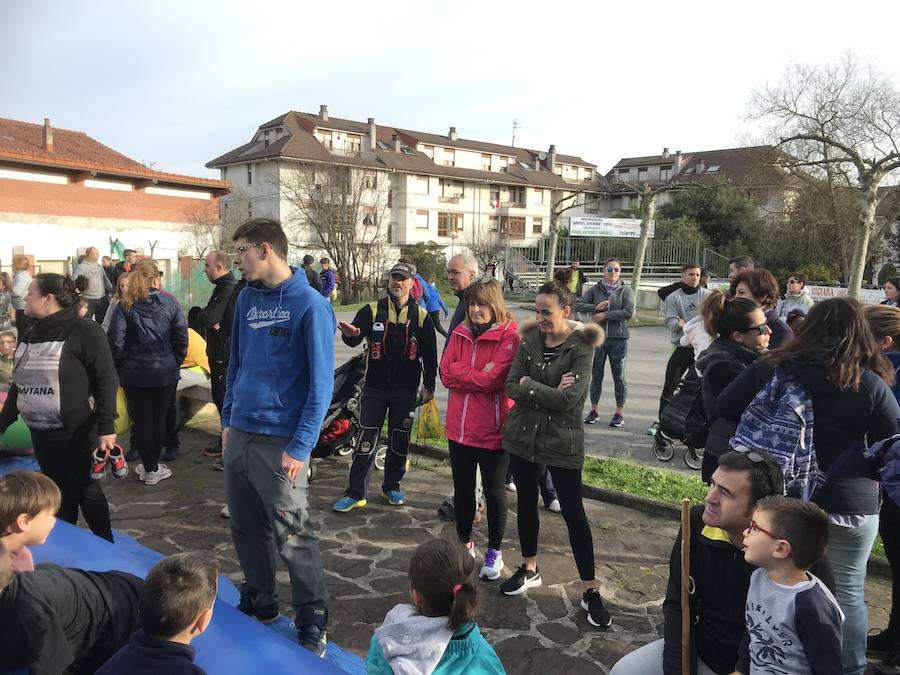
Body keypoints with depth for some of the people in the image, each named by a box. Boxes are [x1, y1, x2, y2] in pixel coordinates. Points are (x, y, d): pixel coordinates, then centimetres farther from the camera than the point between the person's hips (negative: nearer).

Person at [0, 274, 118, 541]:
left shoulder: (84, 331, -12)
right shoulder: (32, 334, 9)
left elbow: (106, 380, -16)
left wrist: (107, 428, -21)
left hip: (76, 433, -6)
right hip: (40, 434, 6)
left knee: (86, 491, 7)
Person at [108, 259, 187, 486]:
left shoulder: (125, 306, -8)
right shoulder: (170, 303, -6)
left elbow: (115, 342, -11)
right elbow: (181, 337, -5)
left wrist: (119, 367, 4)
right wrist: (175, 363, 8)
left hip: (134, 374, -1)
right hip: (165, 372, 1)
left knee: (142, 421, 9)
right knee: (159, 418, 15)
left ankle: (150, 468, 14)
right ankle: (153, 465, 25)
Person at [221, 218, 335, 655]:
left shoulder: (310, 305, -12)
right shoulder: (247, 299, 8)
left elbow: (320, 382, -14)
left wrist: (300, 447, -16)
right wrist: (228, 420, 14)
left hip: (281, 442, -7)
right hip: (240, 434, 7)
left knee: (292, 535, 1)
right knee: (246, 528, 17)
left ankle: (312, 624, 19)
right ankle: (259, 603, 37)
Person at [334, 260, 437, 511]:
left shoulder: (421, 316, 2)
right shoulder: (372, 310, 0)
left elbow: (429, 355, 6)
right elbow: (354, 339, -11)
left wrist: (428, 386, 3)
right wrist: (350, 335, -35)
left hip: (406, 390, 1)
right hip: (375, 387, -1)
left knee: (399, 440, 11)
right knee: (366, 439, -2)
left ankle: (392, 486, 28)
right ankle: (355, 493, 7)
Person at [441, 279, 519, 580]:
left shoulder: (509, 337, -12)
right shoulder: (460, 333, 5)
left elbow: (493, 380, -21)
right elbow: (446, 373, -3)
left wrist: (461, 374, -10)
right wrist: (479, 376, -14)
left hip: (493, 428, -5)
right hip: (460, 426, 5)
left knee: (494, 491, 9)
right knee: (462, 488, 18)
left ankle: (494, 550, 28)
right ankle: (464, 542, 38)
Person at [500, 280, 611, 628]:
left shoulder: (582, 346, -12)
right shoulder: (529, 339, 0)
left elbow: (568, 398, -22)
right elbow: (511, 386, -7)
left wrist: (529, 385, -13)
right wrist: (548, 393, -18)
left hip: (561, 440, -4)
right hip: (523, 434, 5)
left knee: (574, 514, 2)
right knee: (526, 502, 17)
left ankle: (590, 591, 16)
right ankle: (529, 569, 37)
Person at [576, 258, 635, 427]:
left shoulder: (626, 290, 2)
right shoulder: (595, 289, 6)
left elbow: (629, 312, -12)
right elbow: (577, 304, -3)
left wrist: (605, 314, -13)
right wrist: (596, 307, -16)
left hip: (618, 338, -2)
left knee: (619, 376, 5)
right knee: (596, 375, 9)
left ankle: (619, 413, 16)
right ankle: (594, 410, 22)